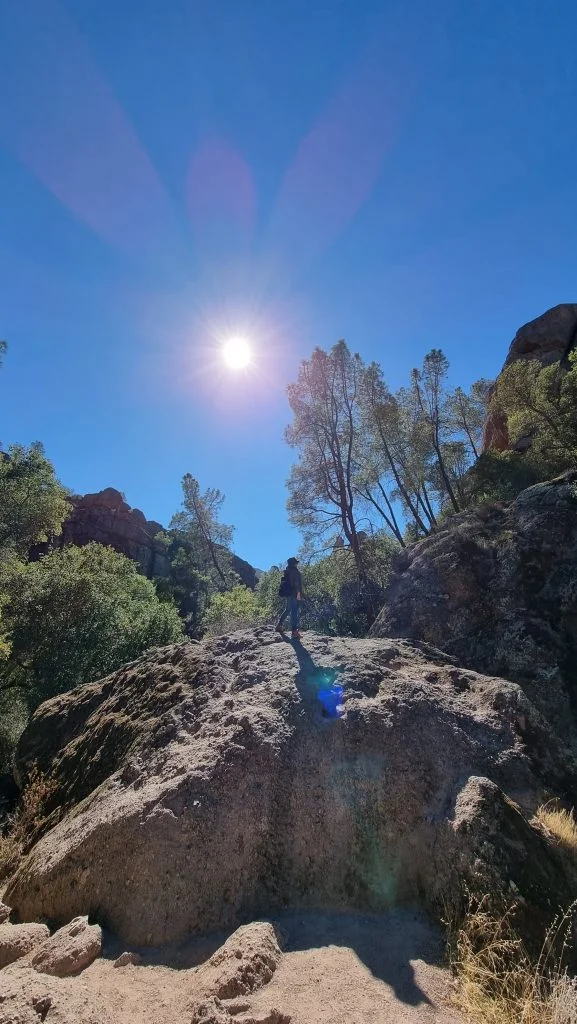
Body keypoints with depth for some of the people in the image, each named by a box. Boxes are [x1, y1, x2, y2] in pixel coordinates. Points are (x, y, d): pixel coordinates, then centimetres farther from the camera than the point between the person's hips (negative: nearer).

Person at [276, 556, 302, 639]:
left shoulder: (286, 572, 14)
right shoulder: (294, 571, -11)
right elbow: (296, 583, -18)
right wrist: (298, 593, -20)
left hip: (287, 594, 9)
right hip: (294, 594, -9)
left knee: (287, 610, 22)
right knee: (294, 612, -8)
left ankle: (279, 625, 30)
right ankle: (294, 632, -9)